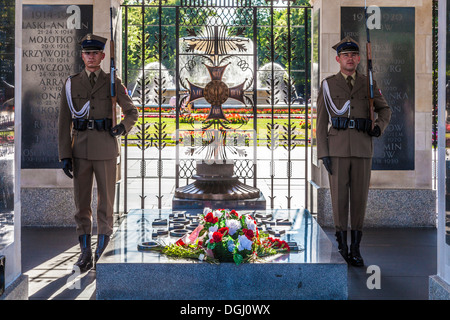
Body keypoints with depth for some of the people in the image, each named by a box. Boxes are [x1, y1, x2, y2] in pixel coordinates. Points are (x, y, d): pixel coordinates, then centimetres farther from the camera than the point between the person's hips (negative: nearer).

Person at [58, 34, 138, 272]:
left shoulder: (113, 83, 3)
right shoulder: (71, 84, 6)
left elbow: (132, 112, 11)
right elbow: (64, 122, 4)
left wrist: (123, 127, -11)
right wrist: (64, 155, -3)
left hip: (106, 149, -1)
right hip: (80, 150, 1)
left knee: (106, 200, 3)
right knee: (81, 202, 5)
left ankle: (102, 251, 14)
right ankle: (85, 253, 14)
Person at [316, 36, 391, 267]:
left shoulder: (368, 84, 9)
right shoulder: (328, 85, 4)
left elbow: (385, 110, 19)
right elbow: (322, 121, 2)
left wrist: (379, 127, -4)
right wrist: (323, 154, -6)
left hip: (362, 148, 2)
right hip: (337, 148, -1)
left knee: (359, 197, 2)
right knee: (339, 197, -2)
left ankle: (355, 248, 11)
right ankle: (341, 238, 21)